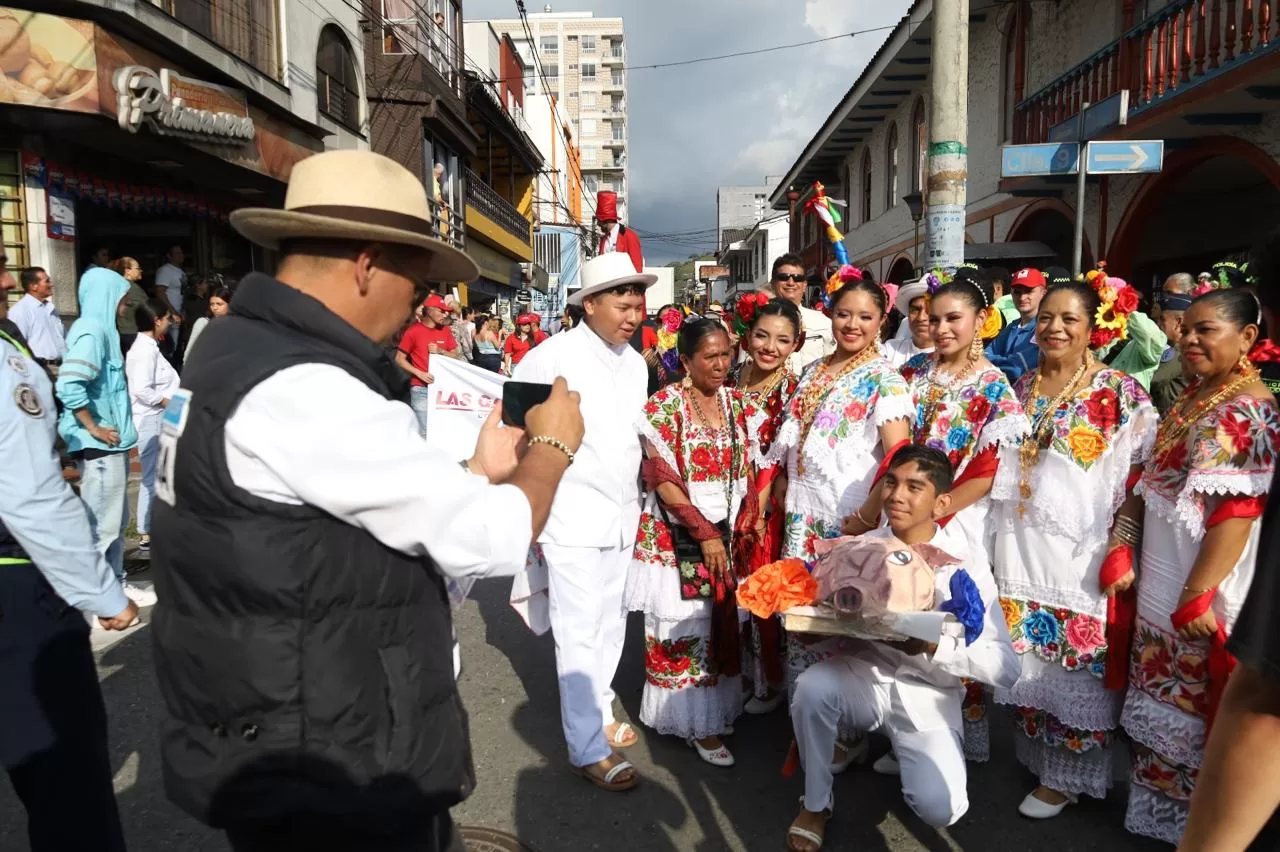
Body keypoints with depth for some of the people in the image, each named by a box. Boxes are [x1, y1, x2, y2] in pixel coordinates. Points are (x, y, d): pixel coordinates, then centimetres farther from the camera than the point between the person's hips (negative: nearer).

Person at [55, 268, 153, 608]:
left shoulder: (101, 328, 13)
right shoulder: (91, 331, -17)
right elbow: (69, 387, -28)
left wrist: (104, 429, 15)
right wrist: (95, 429, -18)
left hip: (110, 443, 10)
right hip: (100, 445, -10)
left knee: (114, 518, 17)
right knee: (104, 522, 0)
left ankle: (114, 582, 28)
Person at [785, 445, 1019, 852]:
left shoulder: (965, 567, -11)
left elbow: (1006, 667, -16)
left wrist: (932, 647, -31)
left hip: (927, 693, -1)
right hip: (865, 676, 2)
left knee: (939, 808, -23)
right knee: (812, 687, -31)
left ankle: (904, 750, 15)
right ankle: (816, 803, -3)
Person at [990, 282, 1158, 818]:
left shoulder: (1121, 396, -6)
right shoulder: (1019, 390, 9)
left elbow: (1137, 482, -8)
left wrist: (1122, 551, -15)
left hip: (1081, 557, -5)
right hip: (1020, 551, 5)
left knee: (1077, 666, 5)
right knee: (1026, 663, 14)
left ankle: (1067, 776, 21)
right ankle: (1031, 757, 32)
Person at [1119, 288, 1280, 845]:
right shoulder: (1191, 398, 8)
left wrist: (1197, 595, -24)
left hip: (1197, 587, -8)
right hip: (1161, 578, 8)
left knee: (1191, 703, 7)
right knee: (1164, 696, 20)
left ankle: (1189, 820, 26)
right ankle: (1159, 803, 37)